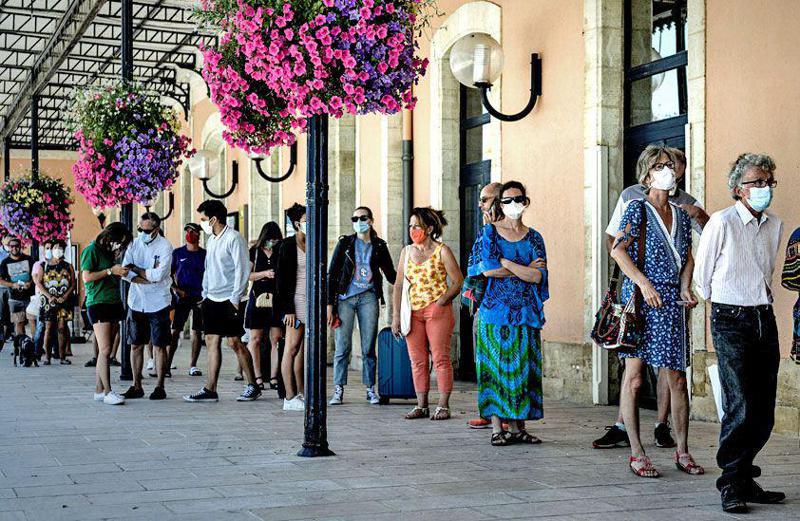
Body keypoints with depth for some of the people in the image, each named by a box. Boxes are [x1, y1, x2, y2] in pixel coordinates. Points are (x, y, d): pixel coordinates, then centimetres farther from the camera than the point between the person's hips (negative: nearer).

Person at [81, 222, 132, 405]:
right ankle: (107, 392, -13)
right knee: (105, 350, -12)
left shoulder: (109, 251, 20)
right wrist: (111, 271, -11)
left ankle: (99, 390, 9)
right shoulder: (91, 250, -4)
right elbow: (87, 277, -12)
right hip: (98, 303, -8)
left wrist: (120, 272, 7)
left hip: (114, 303, 8)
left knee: (105, 350, 6)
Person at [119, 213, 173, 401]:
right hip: (136, 302, 4)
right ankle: (136, 386, 17)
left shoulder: (165, 247, -8)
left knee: (159, 346, 1)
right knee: (136, 345, 8)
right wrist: (149, 276, -17)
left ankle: (160, 386, 9)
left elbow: (158, 275, -18)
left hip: (158, 304, -4)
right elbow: (125, 272, -5)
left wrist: (135, 269, -8)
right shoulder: (134, 244, 4)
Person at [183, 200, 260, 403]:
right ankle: (210, 390, 5)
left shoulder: (234, 238, -11)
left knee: (234, 342, -5)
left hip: (229, 300, -8)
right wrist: (204, 294, 15)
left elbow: (242, 270, -15)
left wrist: (235, 298, -16)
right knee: (211, 342, 4)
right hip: (212, 300, 8)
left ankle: (253, 386, 7)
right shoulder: (211, 240, 15)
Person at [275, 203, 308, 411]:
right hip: (296, 302, -7)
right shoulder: (288, 245, -6)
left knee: (302, 350, 9)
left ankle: (300, 394, 13)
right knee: (292, 348, -8)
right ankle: (290, 398, -8)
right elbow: (282, 279, -10)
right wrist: (287, 309, -17)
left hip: (311, 302, 7)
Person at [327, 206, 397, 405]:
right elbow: (332, 274, 4)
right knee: (343, 346, -2)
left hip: (368, 299, 1)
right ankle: (338, 389, 4)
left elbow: (391, 275, 13)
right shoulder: (345, 243, 5)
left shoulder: (379, 246, 9)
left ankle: (370, 389, 10)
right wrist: (330, 304, -3)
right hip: (345, 298, -1)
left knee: (369, 347, 2)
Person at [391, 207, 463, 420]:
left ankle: (443, 406, 0)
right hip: (412, 312, 5)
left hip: (437, 310, -5)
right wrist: (396, 314, 6)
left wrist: (441, 302, -10)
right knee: (417, 361, 5)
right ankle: (421, 406, 11)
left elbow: (458, 281, -3)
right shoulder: (407, 251, 12)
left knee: (440, 359, -4)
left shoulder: (442, 251, -2)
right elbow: (398, 284, 12)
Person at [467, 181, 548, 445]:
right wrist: (525, 269, -6)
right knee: (495, 366, -3)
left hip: (525, 312, 3)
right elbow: (487, 269, -11)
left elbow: (539, 277, -3)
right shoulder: (489, 232, 4)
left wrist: (503, 262, -9)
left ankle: (516, 426, 8)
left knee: (522, 368, 2)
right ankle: (497, 428, 1)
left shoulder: (534, 237, 11)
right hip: (495, 310, -3)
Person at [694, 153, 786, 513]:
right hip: (731, 322, -6)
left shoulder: (775, 225, 11)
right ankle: (731, 486, -3)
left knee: (764, 411, 5)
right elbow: (702, 277, 1)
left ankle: (744, 480, 17)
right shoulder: (722, 223, -9)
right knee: (740, 407, -13)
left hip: (765, 319, 7)